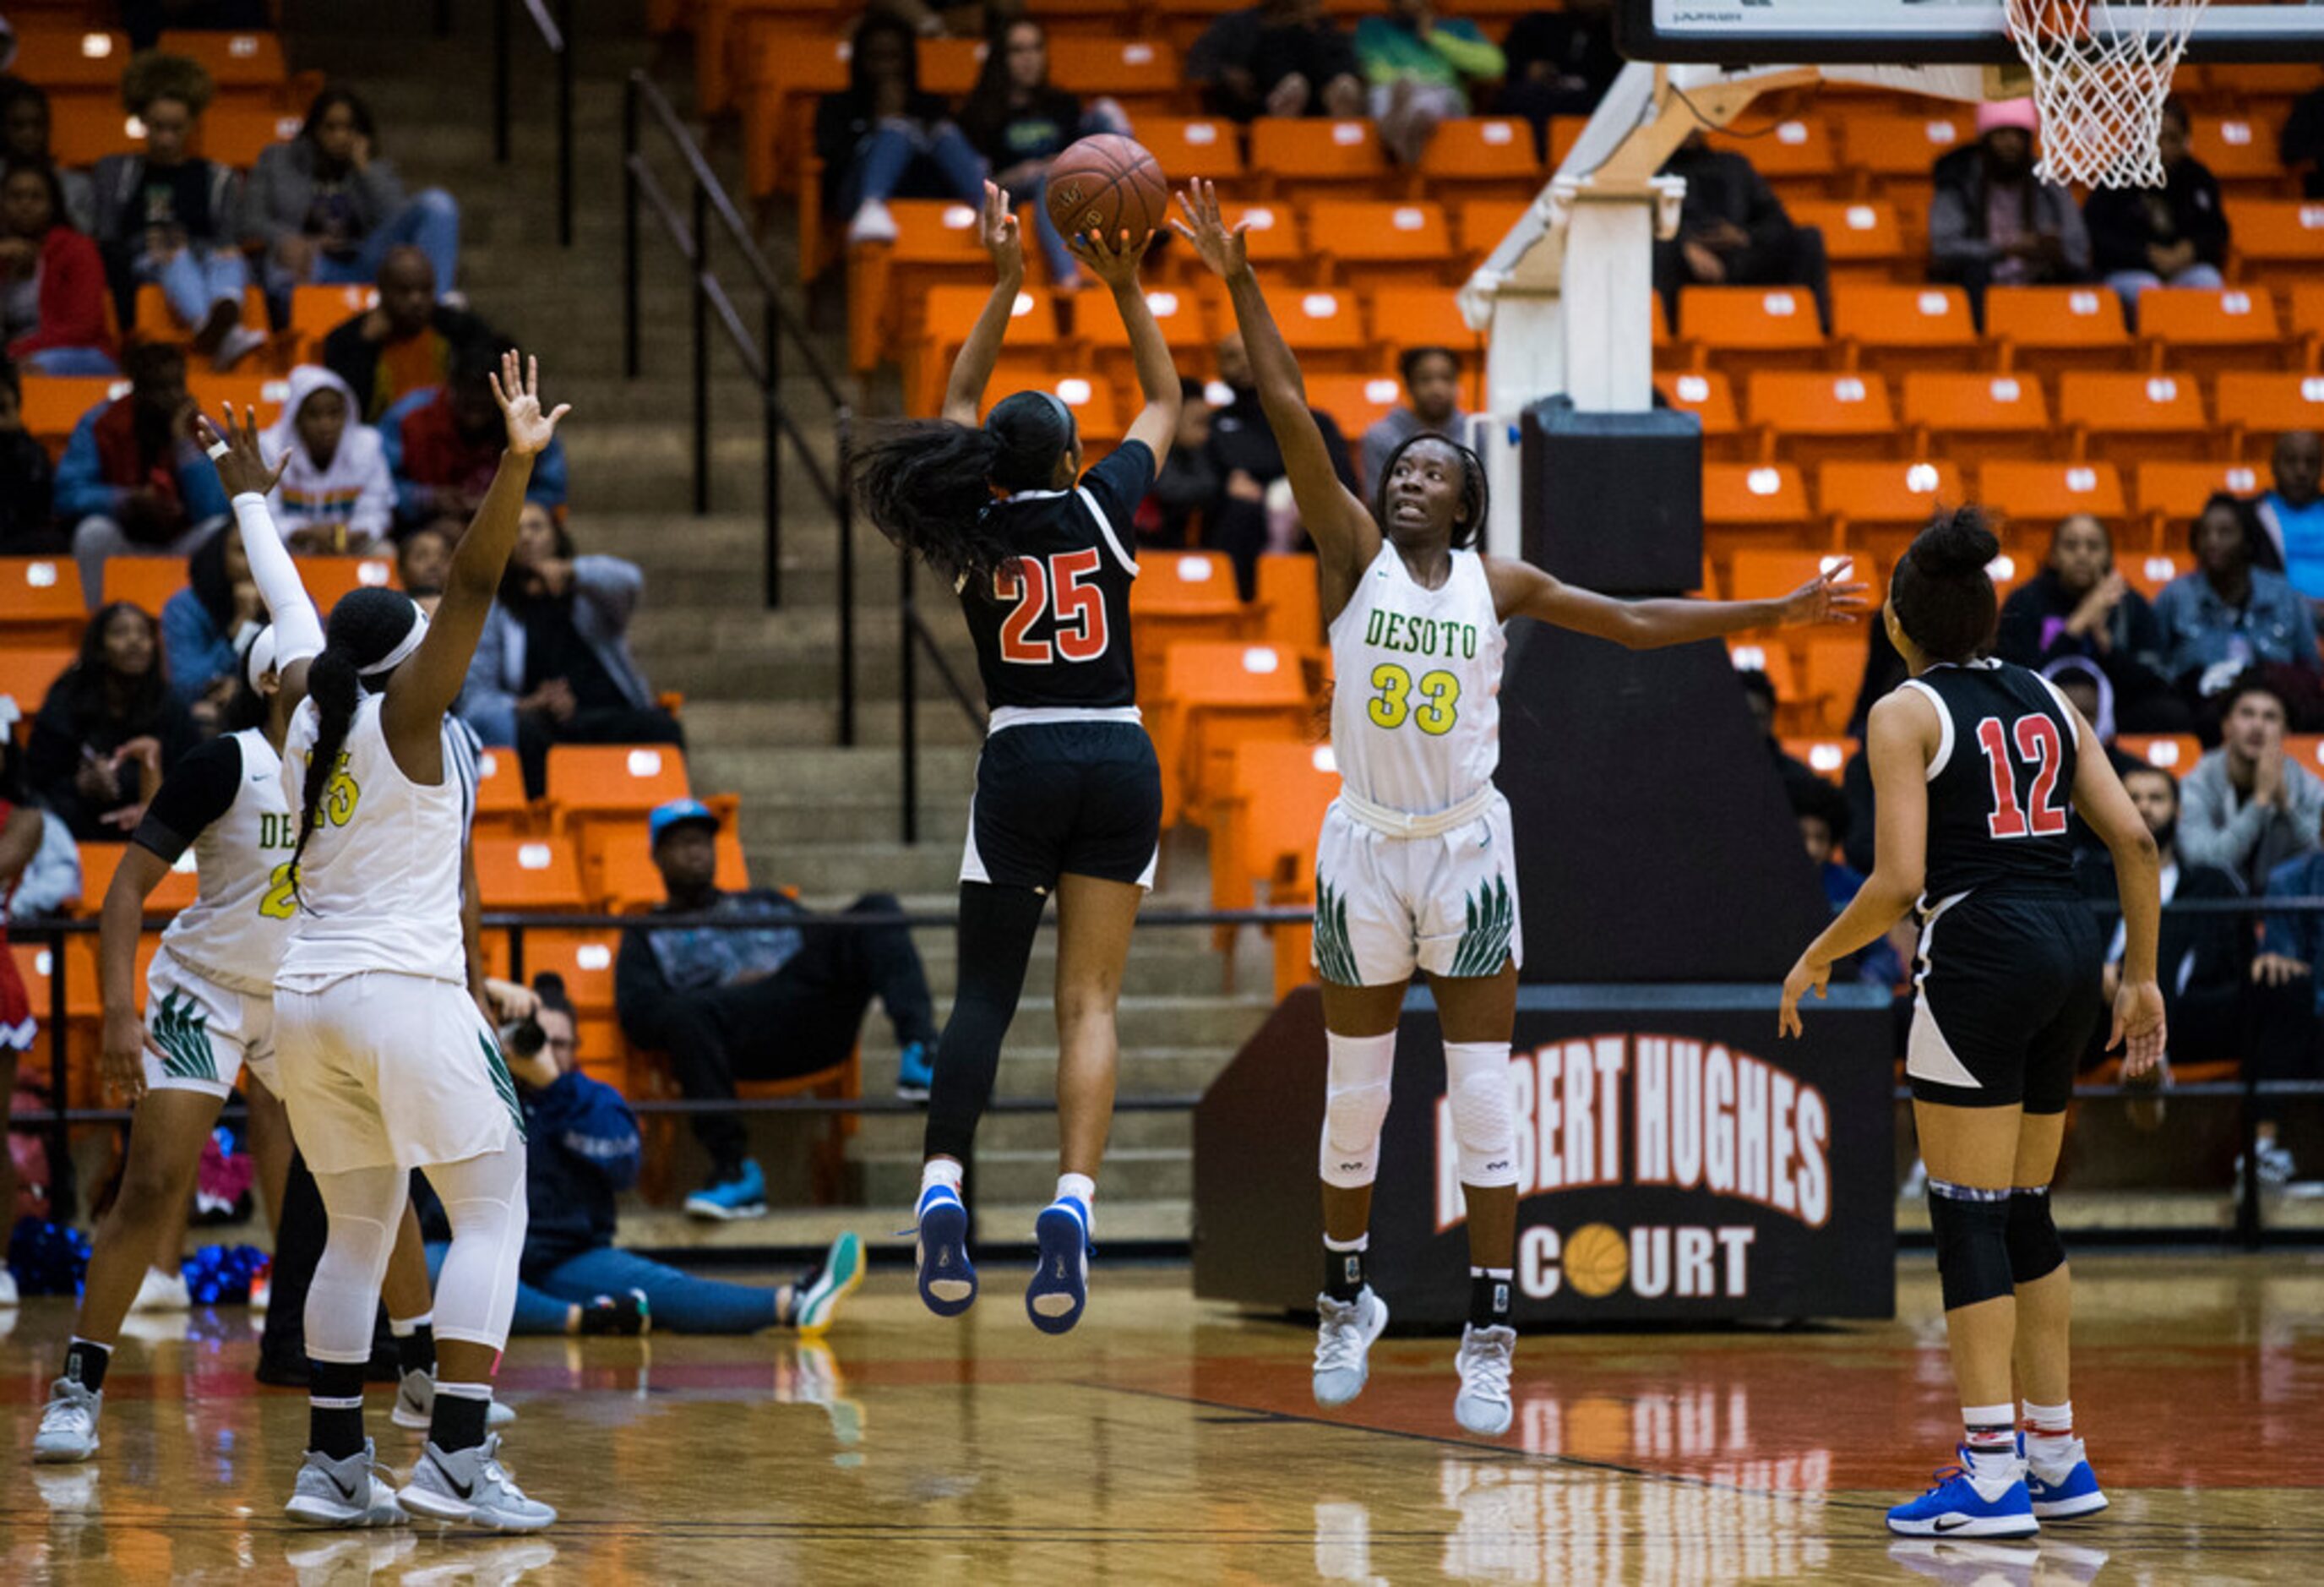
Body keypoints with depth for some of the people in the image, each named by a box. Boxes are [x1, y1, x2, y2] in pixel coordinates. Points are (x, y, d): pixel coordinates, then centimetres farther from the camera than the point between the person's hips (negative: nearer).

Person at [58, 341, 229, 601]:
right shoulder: (99, 424, -11)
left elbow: (212, 510, -21)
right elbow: (68, 495, -17)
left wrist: (185, 442, -26)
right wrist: (128, 500, -32)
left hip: (181, 539, 1)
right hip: (122, 538, -1)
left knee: (221, 531, -29)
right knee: (94, 531, -33)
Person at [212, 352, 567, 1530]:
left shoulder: (307, 709, 10)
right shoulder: (406, 713, -6)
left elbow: (288, 605, 26)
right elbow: (475, 585, -18)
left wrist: (250, 494, 42)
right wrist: (517, 463, -28)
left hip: (306, 999, 7)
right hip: (406, 992, -7)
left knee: (359, 1228, 14)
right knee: (492, 1209, -2)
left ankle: (332, 1463, 11)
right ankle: (456, 1458, -13)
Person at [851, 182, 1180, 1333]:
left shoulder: (974, 528, 2)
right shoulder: (1099, 508, -1)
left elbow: (959, 406, 20)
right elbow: (1165, 403, 16)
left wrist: (1006, 282, 20)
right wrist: (1123, 286, 15)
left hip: (1019, 764, 1)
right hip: (1117, 762, -1)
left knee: (984, 992, 3)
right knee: (1089, 999, -3)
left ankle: (943, 1185, -16)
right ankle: (1073, 1200, -20)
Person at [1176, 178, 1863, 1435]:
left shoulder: (1498, 583, 2)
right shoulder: (1354, 554, -2)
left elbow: (1633, 622, 8)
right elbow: (1289, 414, -9)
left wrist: (1773, 615, 5)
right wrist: (1239, 282, -16)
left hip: (1468, 850, 0)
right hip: (1364, 845, 0)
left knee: (1484, 1102, -2)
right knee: (1353, 1097, 9)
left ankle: (1489, 1339, 0)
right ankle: (1346, 1302, 28)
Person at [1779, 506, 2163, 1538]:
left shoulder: (1907, 714, -3)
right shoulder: (2047, 701, 14)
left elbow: (1899, 880, -11)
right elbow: (2134, 841, 8)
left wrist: (1817, 959, 4)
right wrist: (2142, 978, 15)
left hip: (1981, 951, -7)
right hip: (2071, 949, 7)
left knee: (1968, 1215, -2)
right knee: (2023, 1210, 17)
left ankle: (1992, 1476, -5)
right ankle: (2057, 1459, 18)